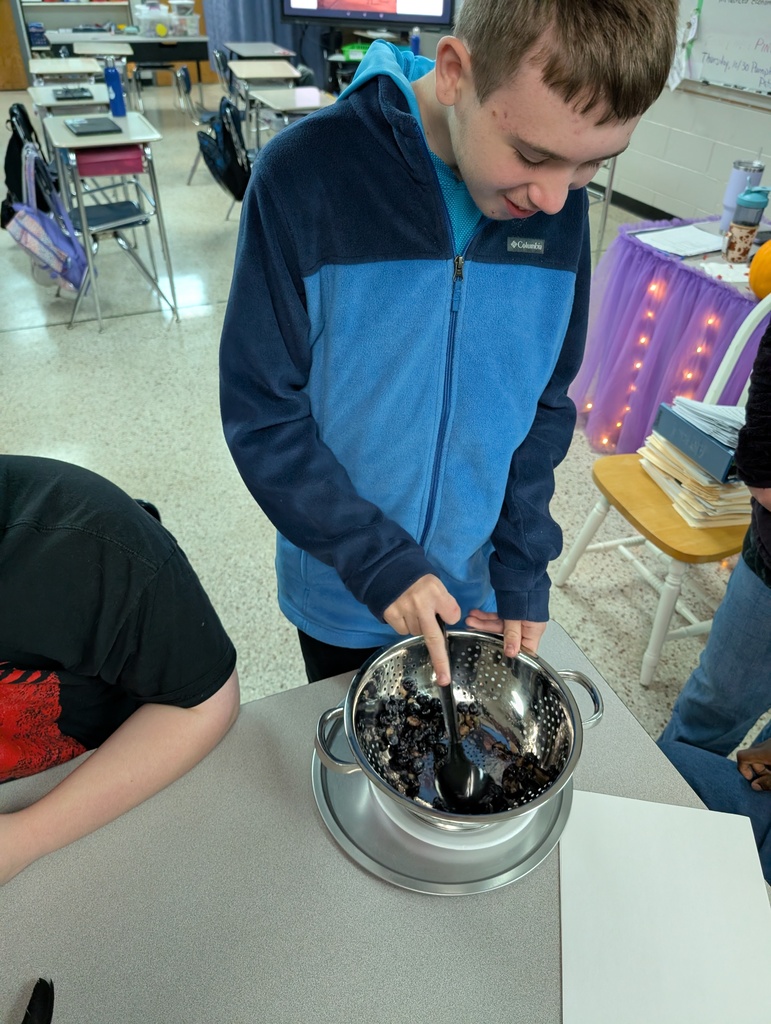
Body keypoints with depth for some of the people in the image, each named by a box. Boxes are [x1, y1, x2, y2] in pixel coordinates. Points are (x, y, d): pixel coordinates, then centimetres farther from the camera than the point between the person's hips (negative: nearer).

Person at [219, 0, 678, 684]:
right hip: (341, 597, -2)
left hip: (478, 593, 3)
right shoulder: (303, 176, -22)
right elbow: (259, 413, -18)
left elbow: (548, 403, -2)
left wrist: (524, 564, -7)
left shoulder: (560, 199, -10)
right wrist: (376, 560, -21)